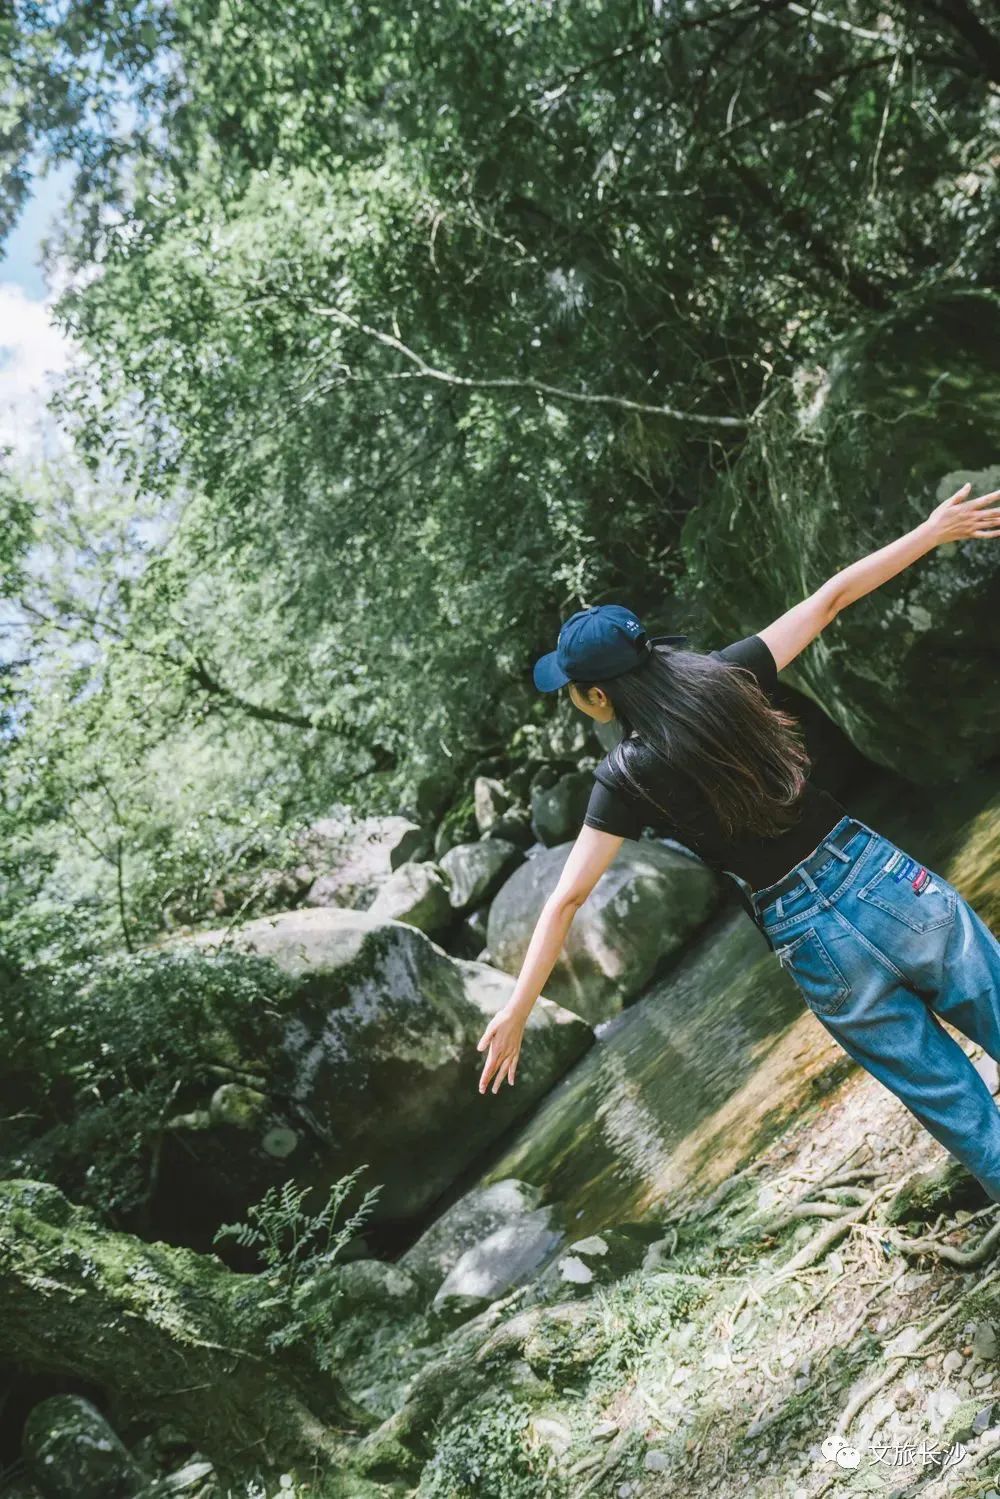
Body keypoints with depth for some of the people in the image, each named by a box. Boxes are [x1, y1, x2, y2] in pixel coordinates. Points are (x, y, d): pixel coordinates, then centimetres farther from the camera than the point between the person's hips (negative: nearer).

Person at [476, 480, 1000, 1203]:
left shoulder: (628, 777, -8)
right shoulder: (729, 675, -1)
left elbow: (565, 900, -8)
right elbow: (830, 597, 8)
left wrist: (516, 1012, -2)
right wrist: (932, 530, 19)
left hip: (815, 945, -3)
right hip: (889, 881, 4)